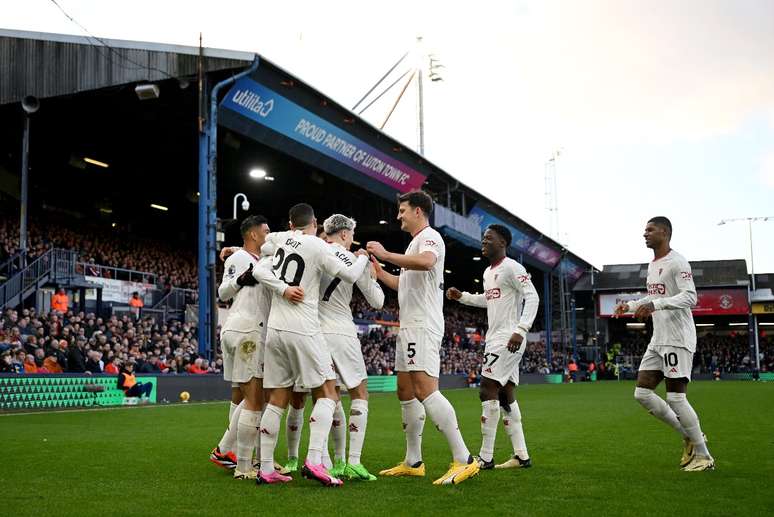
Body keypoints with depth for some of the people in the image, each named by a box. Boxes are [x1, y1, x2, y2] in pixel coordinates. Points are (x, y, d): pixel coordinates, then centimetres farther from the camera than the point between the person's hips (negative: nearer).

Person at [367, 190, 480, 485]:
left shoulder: (429, 236, -6)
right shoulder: (416, 242, 25)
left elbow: (426, 262, -30)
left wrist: (386, 255, -22)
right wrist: (377, 270, 27)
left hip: (423, 325, -11)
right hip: (409, 326, 11)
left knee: (425, 390, -19)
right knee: (406, 392, 11)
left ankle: (463, 460, -19)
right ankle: (413, 463, 17)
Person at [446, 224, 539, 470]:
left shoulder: (511, 267, -11)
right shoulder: (488, 272, 18)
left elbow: (532, 297, -18)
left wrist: (521, 330, -27)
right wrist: (461, 296, 22)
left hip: (507, 339, -10)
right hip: (495, 339, 10)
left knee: (488, 391, -11)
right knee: (506, 395, 8)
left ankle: (485, 457, -7)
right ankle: (521, 455, 12)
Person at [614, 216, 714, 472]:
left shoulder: (677, 263, -12)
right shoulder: (652, 265, 17)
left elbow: (690, 297, -22)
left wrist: (654, 305, -31)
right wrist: (630, 305, 19)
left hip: (678, 340, -9)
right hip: (658, 340, 9)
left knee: (675, 398, -8)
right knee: (642, 393, 4)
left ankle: (703, 455, 7)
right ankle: (689, 437, 17)